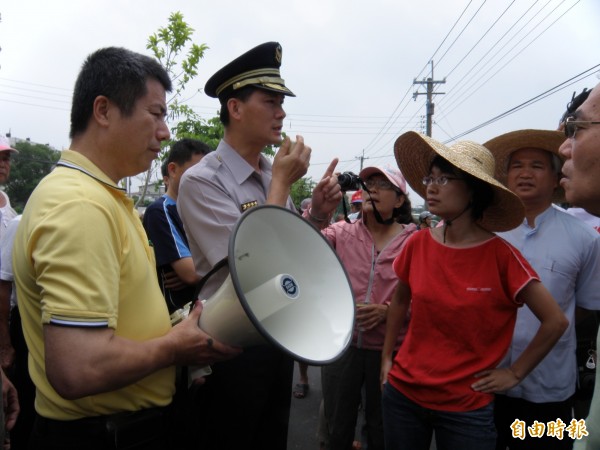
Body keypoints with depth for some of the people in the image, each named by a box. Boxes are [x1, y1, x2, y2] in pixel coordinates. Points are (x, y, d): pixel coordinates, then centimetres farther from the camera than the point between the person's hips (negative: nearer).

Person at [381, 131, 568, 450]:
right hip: (403, 393, 3)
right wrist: (386, 357, 9)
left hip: (466, 407, -3)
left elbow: (556, 321, -7)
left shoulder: (501, 255, -14)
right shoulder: (417, 244, -6)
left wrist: (514, 373, -4)